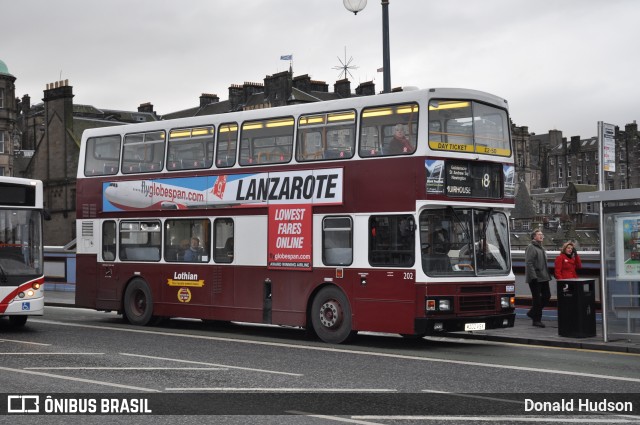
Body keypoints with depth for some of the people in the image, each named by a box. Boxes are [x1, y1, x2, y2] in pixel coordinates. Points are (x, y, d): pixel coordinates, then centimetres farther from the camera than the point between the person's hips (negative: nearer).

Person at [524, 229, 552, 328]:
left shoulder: (541, 248, 20)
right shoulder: (531, 247, -10)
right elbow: (529, 263, -18)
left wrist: (547, 275, 18)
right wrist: (533, 277, -23)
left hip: (543, 278, 9)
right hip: (535, 279, -9)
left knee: (547, 296, 8)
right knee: (537, 298, -3)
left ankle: (533, 313, 23)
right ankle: (536, 320, 6)